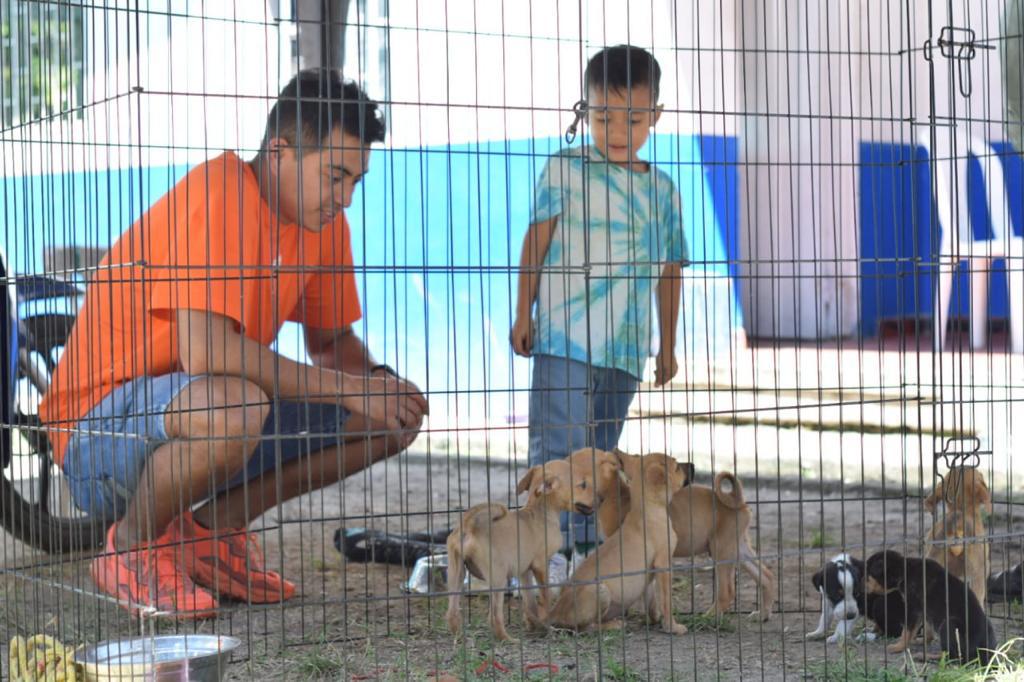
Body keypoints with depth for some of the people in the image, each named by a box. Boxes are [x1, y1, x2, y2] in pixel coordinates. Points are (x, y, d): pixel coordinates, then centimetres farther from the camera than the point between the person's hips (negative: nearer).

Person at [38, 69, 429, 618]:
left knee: (393, 415, -1)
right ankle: (132, 547, -11)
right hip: (99, 429, -8)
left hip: (209, 417, 8)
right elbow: (205, 351, -35)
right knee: (230, 404, -41)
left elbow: (333, 341, 15)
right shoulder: (220, 193, -23)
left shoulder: (323, 220, 3)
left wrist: (379, 382, -9)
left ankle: (215, 527, 6)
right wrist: (346, 388, -28)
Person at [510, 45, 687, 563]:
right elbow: (537, 241, 2)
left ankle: (590, 543, 17)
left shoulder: (662, 189, 11)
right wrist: (524, 313, 0)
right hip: (564, 334, -4)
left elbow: (669, 269, 16)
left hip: (626, 345, 4)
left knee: (601, 451, 11)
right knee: (559, 443, -10)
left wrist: (668, 346, 18)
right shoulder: (565, 170, 1)